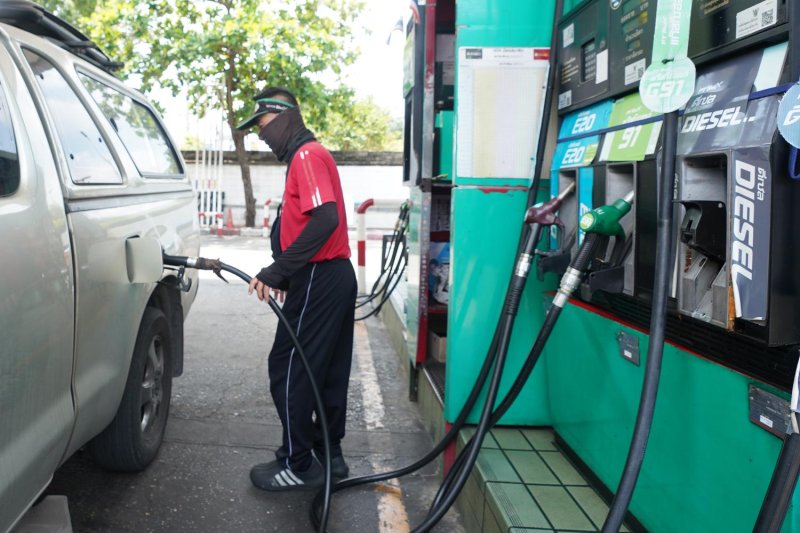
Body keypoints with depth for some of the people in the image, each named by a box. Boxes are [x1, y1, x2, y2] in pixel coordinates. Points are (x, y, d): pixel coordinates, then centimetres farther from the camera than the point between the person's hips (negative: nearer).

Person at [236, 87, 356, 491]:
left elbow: (325, 219, -25)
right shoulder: (310, 155, 20)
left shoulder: (307, 155, -11)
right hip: (336, 276, 10)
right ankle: (329, 454, 25)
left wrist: (276, 272, -26)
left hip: (319, 280, -10)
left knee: (288, 369, -2)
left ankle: (299, 465, 7)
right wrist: (283, 274, 13)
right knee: (328, 370, 14)